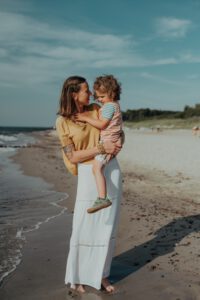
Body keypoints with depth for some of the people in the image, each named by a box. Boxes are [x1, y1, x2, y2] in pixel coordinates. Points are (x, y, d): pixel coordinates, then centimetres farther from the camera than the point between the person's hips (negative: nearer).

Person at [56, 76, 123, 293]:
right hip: (88, 175, -4)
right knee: (84, 228, 2)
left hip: (111, 170, 4)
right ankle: (77, 276, 23)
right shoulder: (62, 122, -7)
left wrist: (116, 144, 0)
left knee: (108, 226, 9)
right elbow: (73, 156, -10)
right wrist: (101, 148, -17)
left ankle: (101, 274, 25)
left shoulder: (95, 110, 4)